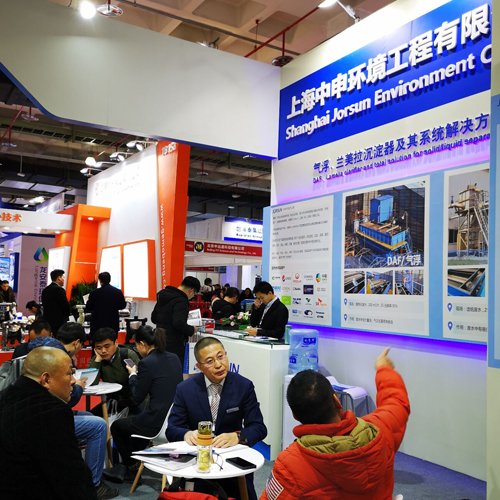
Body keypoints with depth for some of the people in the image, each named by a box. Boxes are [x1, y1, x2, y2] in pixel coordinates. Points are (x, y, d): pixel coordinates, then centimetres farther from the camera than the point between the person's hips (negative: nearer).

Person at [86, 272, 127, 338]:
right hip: (113, 325, 1)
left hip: (97, 325, -1)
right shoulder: (118, 292, -6)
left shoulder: (94, 293, -10)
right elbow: (123, 306, 5)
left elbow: (88, 308, -1)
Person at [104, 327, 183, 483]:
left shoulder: (147, 363, -17)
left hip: (158, 423, -8)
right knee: (132, 420, 34)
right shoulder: (174, 358, 5)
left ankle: (131, 469, 36)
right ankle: (132, 462, 40)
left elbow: (138, 397, -7)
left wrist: (133, 375, 9)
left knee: (116, 426, 21)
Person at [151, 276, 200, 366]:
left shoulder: (162, 295, 11)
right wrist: (192, 330, -12)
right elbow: (179, 324, -28)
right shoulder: (180, 301, -18)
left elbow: (153, 319, 19)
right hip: (174, 347, -9)